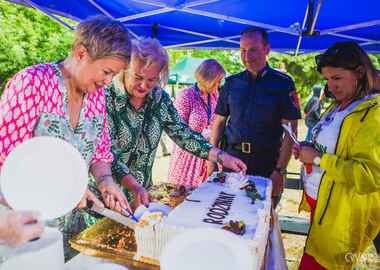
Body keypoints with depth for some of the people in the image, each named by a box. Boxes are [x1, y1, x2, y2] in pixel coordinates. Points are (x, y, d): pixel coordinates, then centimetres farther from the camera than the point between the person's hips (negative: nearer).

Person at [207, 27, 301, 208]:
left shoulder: (283, 84, -2)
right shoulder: (231, 83, 7)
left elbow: (290, 131, -6)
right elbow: (219, 123, 10)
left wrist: (279, 171, -12)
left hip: (266, 160, -2)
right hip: (232, 157, 3)